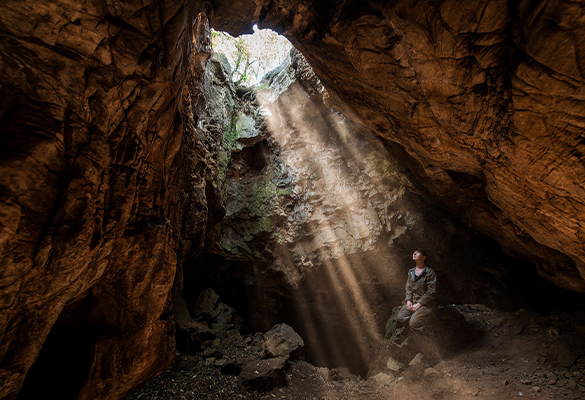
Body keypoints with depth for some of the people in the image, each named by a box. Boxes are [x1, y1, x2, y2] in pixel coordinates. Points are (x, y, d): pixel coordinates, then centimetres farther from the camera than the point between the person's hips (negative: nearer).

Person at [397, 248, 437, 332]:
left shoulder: (430, 272, -8)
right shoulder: (411, 272, 12)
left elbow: (431, 292, -12)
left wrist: (419, 304, -15)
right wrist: (408, 300, -5)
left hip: (425, 303, -5)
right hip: (412, 301, 6)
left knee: (413, 324, -20)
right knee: (400, 318, -14)